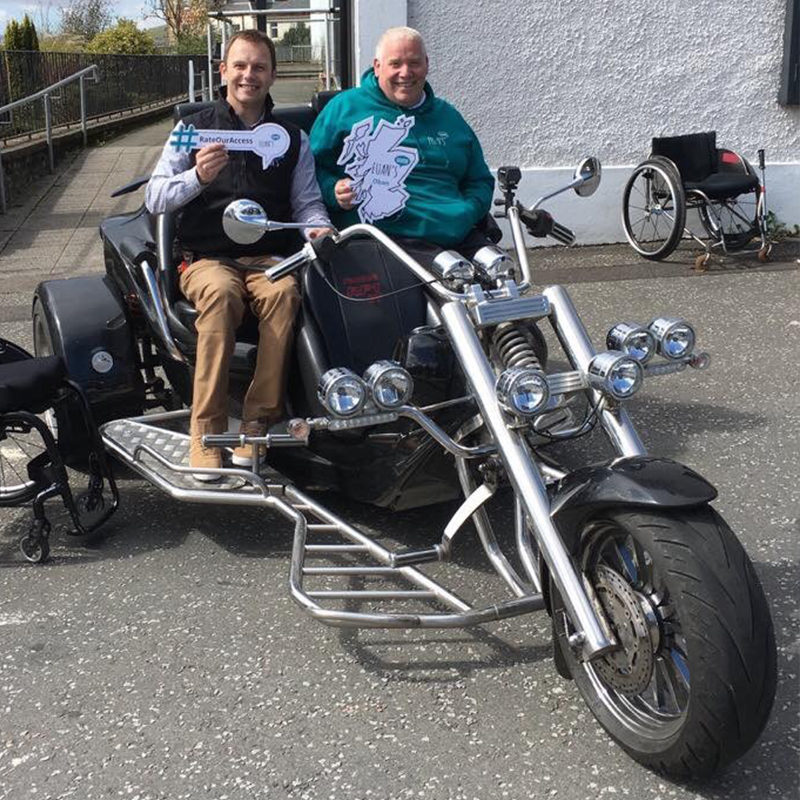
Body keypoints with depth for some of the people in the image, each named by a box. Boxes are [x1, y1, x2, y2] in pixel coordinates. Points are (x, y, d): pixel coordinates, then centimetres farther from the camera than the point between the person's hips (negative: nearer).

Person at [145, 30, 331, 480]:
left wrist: (318, 225, -11)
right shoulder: (194, 128, 12)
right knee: (221, 292, -37)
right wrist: (198, 176, -15)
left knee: (284, 292, -36)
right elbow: (155, 199, 4)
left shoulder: (293, 138, 18)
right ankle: (207, 431, -34)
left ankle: (259, 422, -30)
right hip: (207, 257, -1)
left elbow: (306, 200, 13)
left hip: (270, 256, 1)